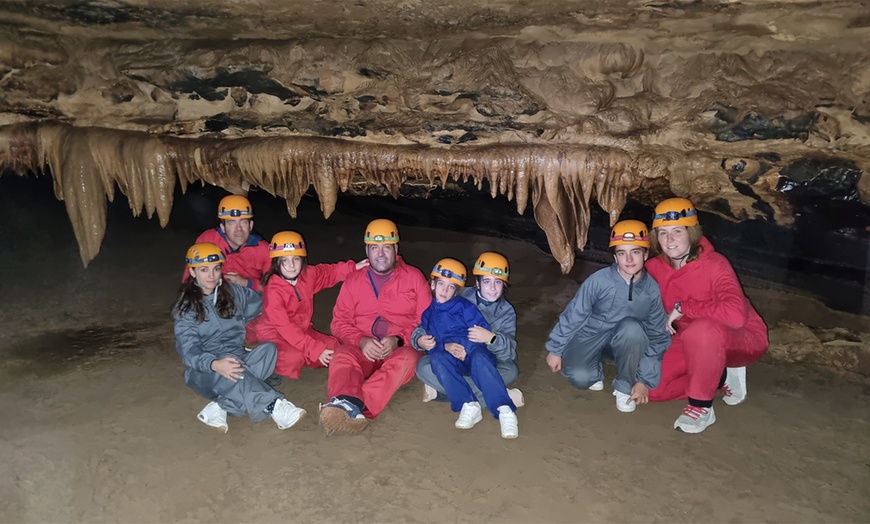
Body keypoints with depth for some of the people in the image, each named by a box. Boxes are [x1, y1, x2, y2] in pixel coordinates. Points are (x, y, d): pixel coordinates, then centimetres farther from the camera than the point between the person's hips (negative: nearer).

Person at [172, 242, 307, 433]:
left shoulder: (234, 292, 10)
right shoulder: (186, 308, 0)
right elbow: (189, 350, -13)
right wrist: (215, 364, -33)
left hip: (239, 358, 4)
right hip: (204, 370, -3)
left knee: (269, 349, -27)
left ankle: (221, 406, -36)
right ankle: (274, 406, -47)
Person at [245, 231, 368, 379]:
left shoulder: (308, 274, -6)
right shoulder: (273, 290, -25)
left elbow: (329, 272, 16)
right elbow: (285, 327, -28)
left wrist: (353, 267, -1)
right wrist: (315, 350, -32)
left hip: (301, 329, 8)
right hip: (274, 333, -7)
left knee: (333, 347, -4)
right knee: (293, 358, -34)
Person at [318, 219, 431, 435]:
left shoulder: (414, 277, 10)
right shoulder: (353, 280, 15)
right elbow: (339, 322, 9)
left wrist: (398, 340, -13)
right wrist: (361, 341, -12)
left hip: (401, 348, -1)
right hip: (362, 349, 2)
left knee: (407, 359, -36)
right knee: (342, 355, -31)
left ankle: (351, 404, -54)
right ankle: (350, 406, -59)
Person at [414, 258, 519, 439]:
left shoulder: (464, 306, 8)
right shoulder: (428, 312, 17)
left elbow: (484, 332, -3)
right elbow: (430, 343, 7)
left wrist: (465, 346, -19)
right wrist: (446, 346, -12)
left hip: (472, 354, -2)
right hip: (452, 362, 2)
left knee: (479, 356, -36)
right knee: (437, 358, -31)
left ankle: (504, 410, -46)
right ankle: (468, 405, -38)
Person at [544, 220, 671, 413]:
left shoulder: (653, 290, -17)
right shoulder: (599, 280, -23)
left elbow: (658, 337, -8)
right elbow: (573, 316, -10)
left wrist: (645, 381, -11)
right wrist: (555, 350, -3)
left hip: (625, 342, 2)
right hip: (591, 336, -1)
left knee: (631, 326, -33)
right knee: (580, 377, -28)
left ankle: (624, 387, -10)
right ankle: (595, 371, 12)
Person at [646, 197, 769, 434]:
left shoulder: (714, 264, -26)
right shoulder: (654, 268, -9)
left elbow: (735, 314, -42)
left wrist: (682, 308, -33)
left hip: (743, 339, -6)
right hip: (692, 341, 7)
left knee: (701, 331, -41)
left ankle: (702, 407, -17)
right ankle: (723, 377, 10)